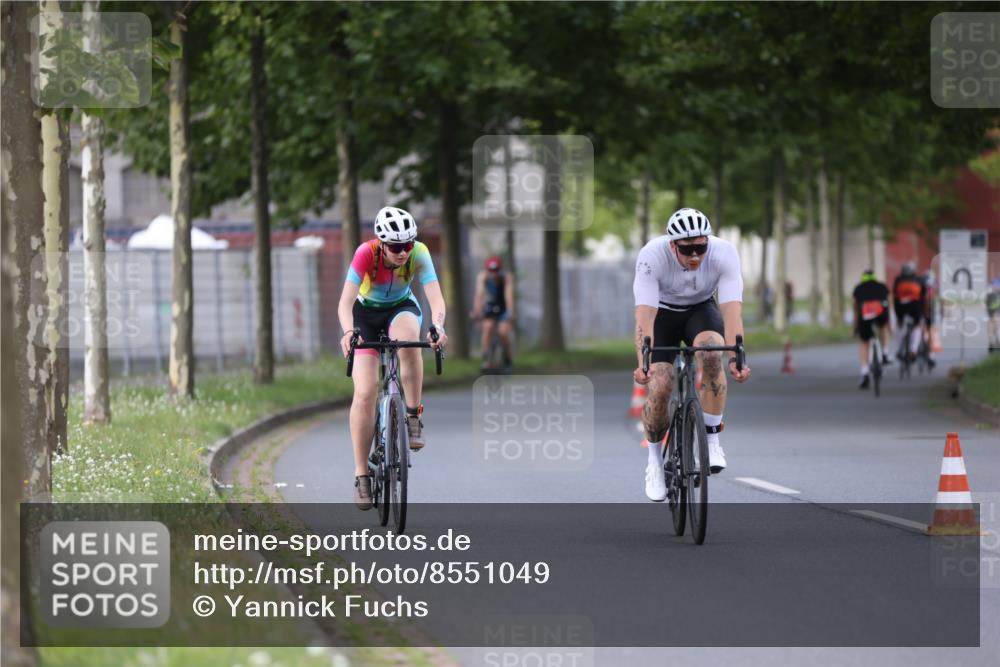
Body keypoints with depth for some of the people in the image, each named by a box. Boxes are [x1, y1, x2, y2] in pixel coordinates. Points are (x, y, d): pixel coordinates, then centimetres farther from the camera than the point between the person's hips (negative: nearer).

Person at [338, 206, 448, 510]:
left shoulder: (419, 253, -25)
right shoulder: (366, 254, -29)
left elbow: (436, 297, -34)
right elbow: (345, 302, -36)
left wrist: (438, 326, -55)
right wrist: (348, 332, -56)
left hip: (401, 308, 1)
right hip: (366, 312, -1)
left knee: (409, 340, -37)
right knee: (365, 392, -14)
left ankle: (413, 417, -22)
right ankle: (361, 475, -4)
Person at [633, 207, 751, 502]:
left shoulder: (724, 254, -31)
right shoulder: (652, 256, -34)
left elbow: (732, 310, -36)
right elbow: (645, 315, -40)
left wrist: (735, 357, -50)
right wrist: (643, 363, -52)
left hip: (701, 309, 1)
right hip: (662, 312, -1)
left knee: (712, 353, -32)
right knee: (659, 387, -17)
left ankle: (712, 439, -18)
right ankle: (655, 461, 8)